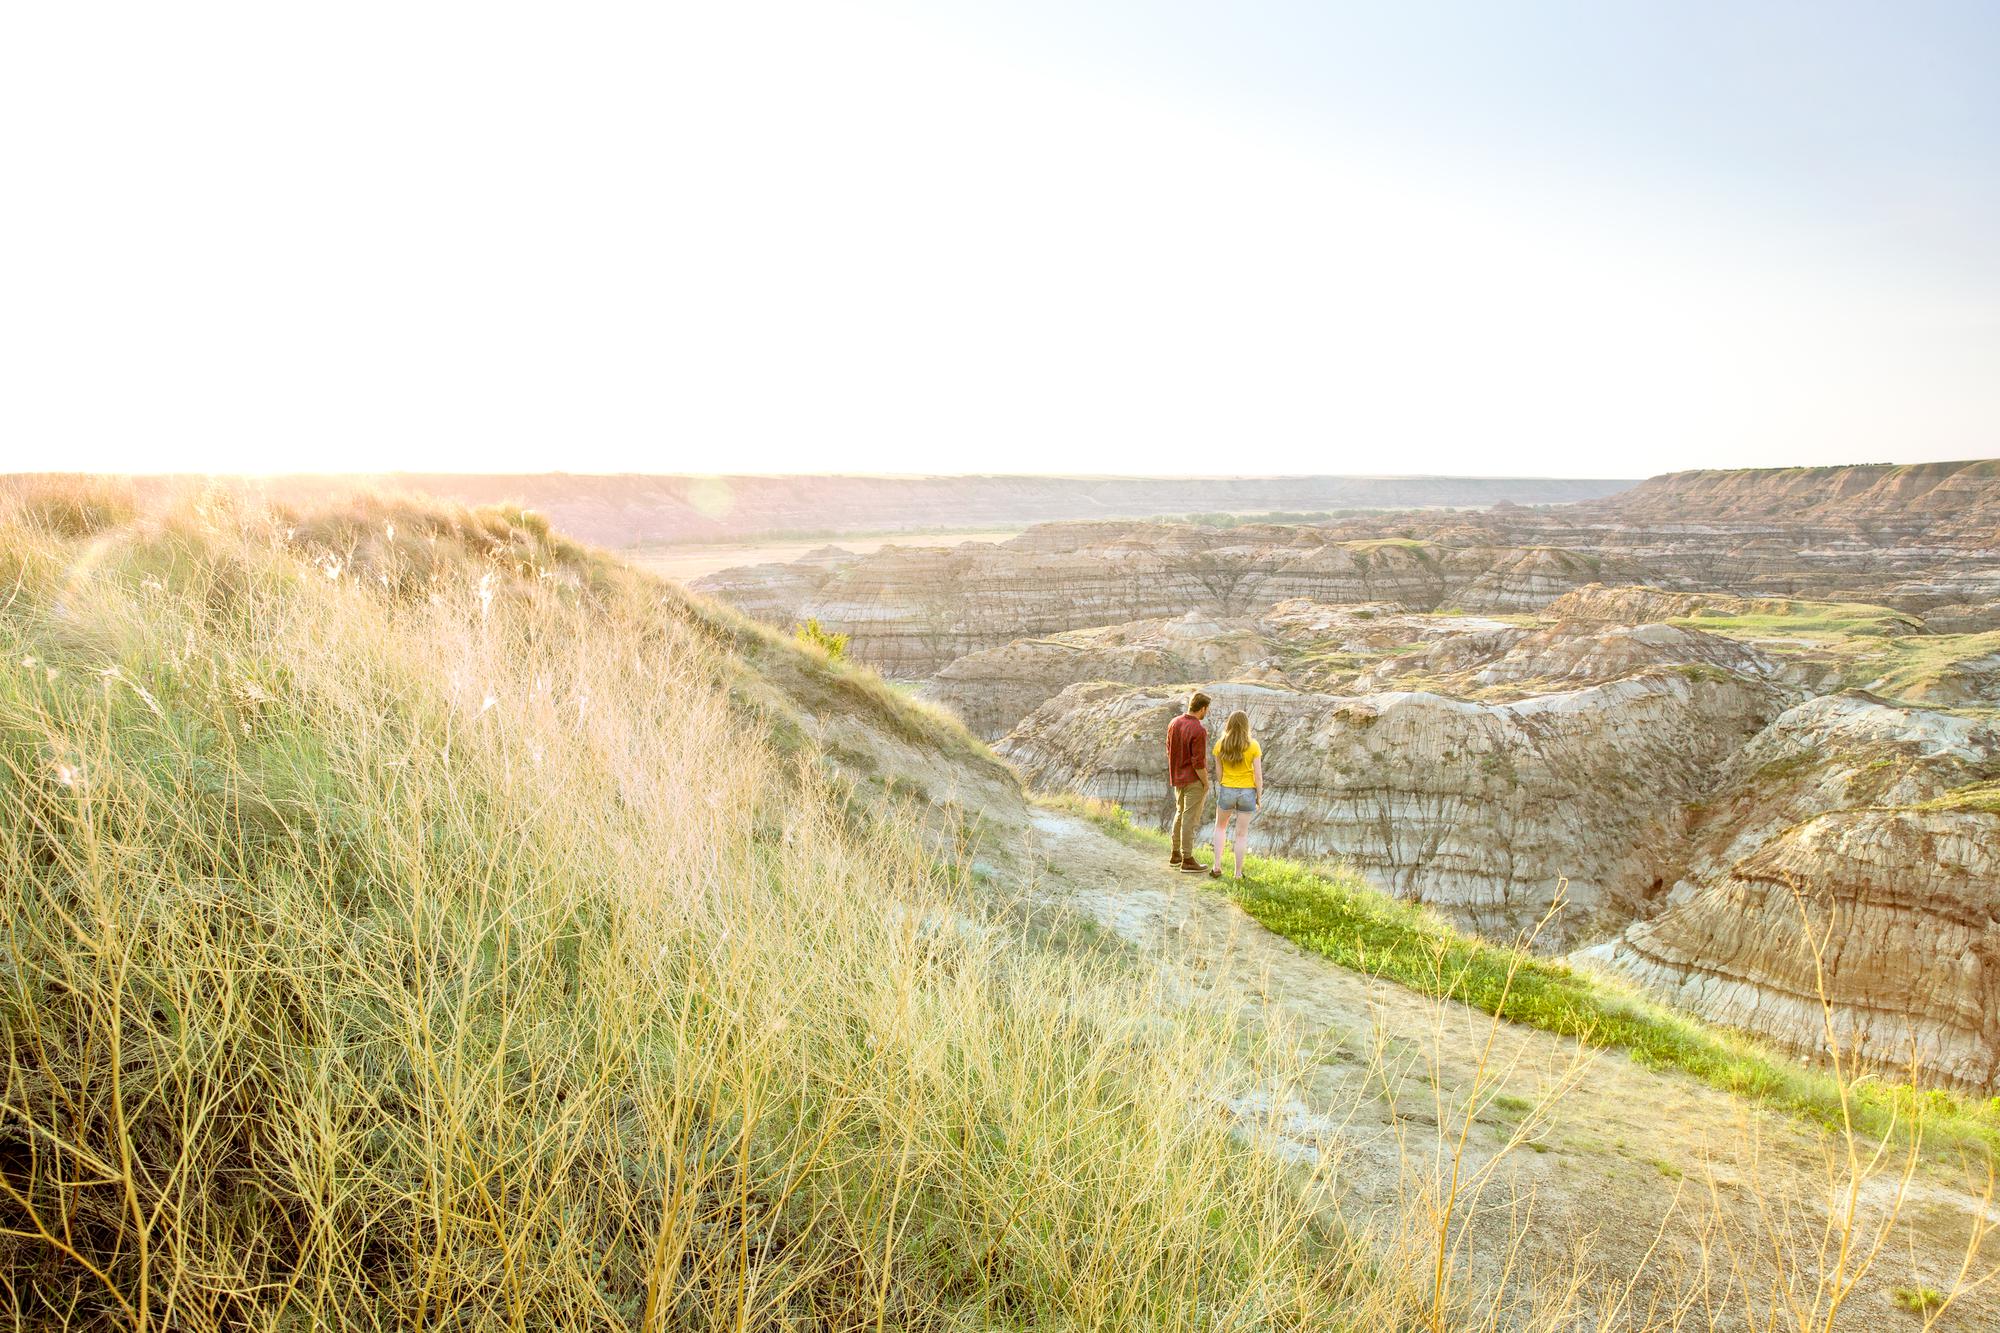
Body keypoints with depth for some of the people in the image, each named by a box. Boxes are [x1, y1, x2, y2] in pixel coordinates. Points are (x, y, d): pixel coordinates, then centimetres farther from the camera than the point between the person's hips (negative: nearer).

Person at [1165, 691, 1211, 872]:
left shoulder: (1174, 723, 2)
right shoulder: (1198, 731, -22)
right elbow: (1198, 762, -21)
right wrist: (1206, 783, -9)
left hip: (1177, 777, 8)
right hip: (1194, 779, -8)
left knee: (1180, 813, 19)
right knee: (1190, 818, -2)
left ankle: (1175, 854, 25)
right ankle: (1187, 860, 4)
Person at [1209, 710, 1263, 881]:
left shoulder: (1220, 745, -9)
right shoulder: (1253, 746, -13)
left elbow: (1219, 770, 4)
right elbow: (1258, 775, -9)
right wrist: (1259, 797, 1)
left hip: (1227, 791, 1)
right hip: (1247, 792, -1)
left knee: (1220, 827, 23)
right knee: (1241, 834, 10)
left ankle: (1217, 867, 14)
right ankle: (1238, 873, 14)